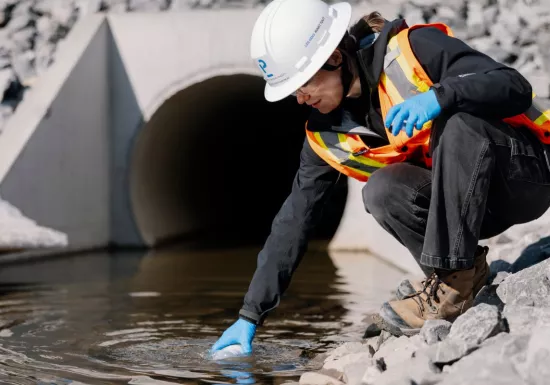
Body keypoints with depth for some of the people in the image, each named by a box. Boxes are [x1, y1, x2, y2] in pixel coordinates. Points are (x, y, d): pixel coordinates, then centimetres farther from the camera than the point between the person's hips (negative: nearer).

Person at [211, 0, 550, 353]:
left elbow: (515, 87, -24)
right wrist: (251, 315, -3)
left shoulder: (414, 49, -19)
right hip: (466, 200, 4)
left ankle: (452, 283, -29)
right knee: (381, 192, -24)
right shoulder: (327, 134, -3)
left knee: (462, 119, -34)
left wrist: (440, 96, -42)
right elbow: (295, 220, 0)